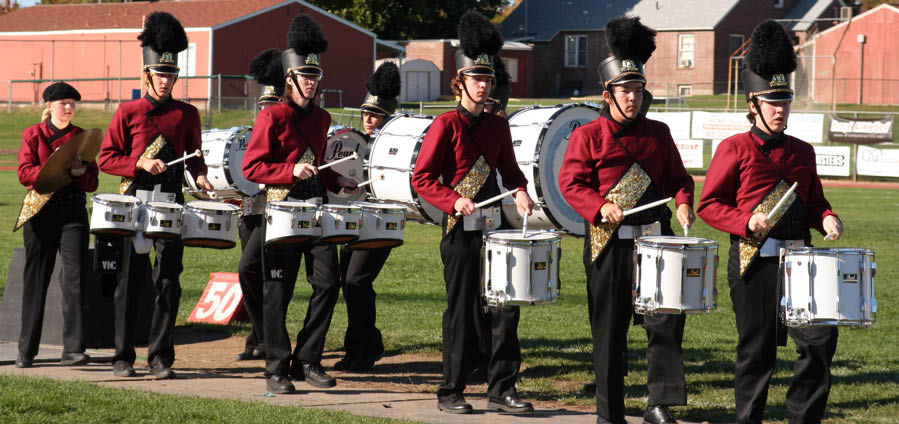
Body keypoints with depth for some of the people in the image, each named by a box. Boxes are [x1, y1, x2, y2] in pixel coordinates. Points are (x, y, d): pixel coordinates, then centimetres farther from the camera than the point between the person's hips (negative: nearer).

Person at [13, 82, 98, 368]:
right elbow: (25, 173, -7)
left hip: (73, 215, 1)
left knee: (74, 277, -10)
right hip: (40, 213, -1)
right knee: (35, 280, 4)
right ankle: (26, 351, 13)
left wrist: (80, 172, -14)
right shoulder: (33, 135, 4)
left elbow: (92, 183, 9)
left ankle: (73, 349, -11)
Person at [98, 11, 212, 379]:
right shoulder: (128, 112, 2)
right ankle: (123, 357, 9)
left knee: (168, 281, -2)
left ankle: (160, 357, 3)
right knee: (129, 281, 3)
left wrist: (200, 176, -2)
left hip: (172, 204, 1)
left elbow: (194, 154, 18)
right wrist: (141, 164, -13)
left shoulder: (187, 115, 8)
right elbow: (105, 158, 1)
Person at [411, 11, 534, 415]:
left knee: (506, 306, 0)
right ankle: (451, 393, 10)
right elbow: (422, 178, -8)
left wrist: (520, 191, -1)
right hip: (461, 231, -5)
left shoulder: (498, 126, 11)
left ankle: (501, 390, 6)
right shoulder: (446, 124, -6)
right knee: (462, 312, 0)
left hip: (495, 227, 5)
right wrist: (454, 200, -22)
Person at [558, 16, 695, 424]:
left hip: (655, 237, 3)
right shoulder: (588, 136, -1)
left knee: (668, 317, -9)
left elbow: (678, 176, 15)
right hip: (610, 244, -3)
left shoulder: (658, 133, 11)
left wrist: (682, 202, -6)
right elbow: (570, 181, -6)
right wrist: (600, 207, -22)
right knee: (610, 329, 4)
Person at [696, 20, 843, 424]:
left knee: (822, 337, -6)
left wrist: (827, 218, -1)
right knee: (757, 349, 1)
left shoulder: (802, 152, 13)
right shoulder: (734, 149, -1)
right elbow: (708, 204, -2)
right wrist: (747, 221, -17)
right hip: (755, 262, -4)